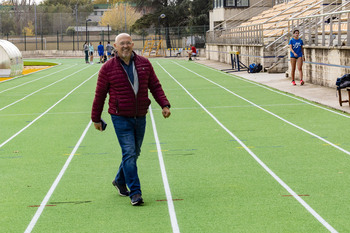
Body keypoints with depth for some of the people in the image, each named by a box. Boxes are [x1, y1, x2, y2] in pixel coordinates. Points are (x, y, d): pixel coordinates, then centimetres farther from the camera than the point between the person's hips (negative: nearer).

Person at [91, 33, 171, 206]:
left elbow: (155, 86, 9)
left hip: (140, 117, 4)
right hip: (121, 118, -4)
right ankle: (135, 193, -11)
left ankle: (119, 181, 37)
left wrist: (164, 105, -4)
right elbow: (100, 95, 2)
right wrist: (96, 118, 6)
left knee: (134, 153, 14)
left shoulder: (144, 64, 5)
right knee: (129, 153, -11)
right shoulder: (108, 68, -4)